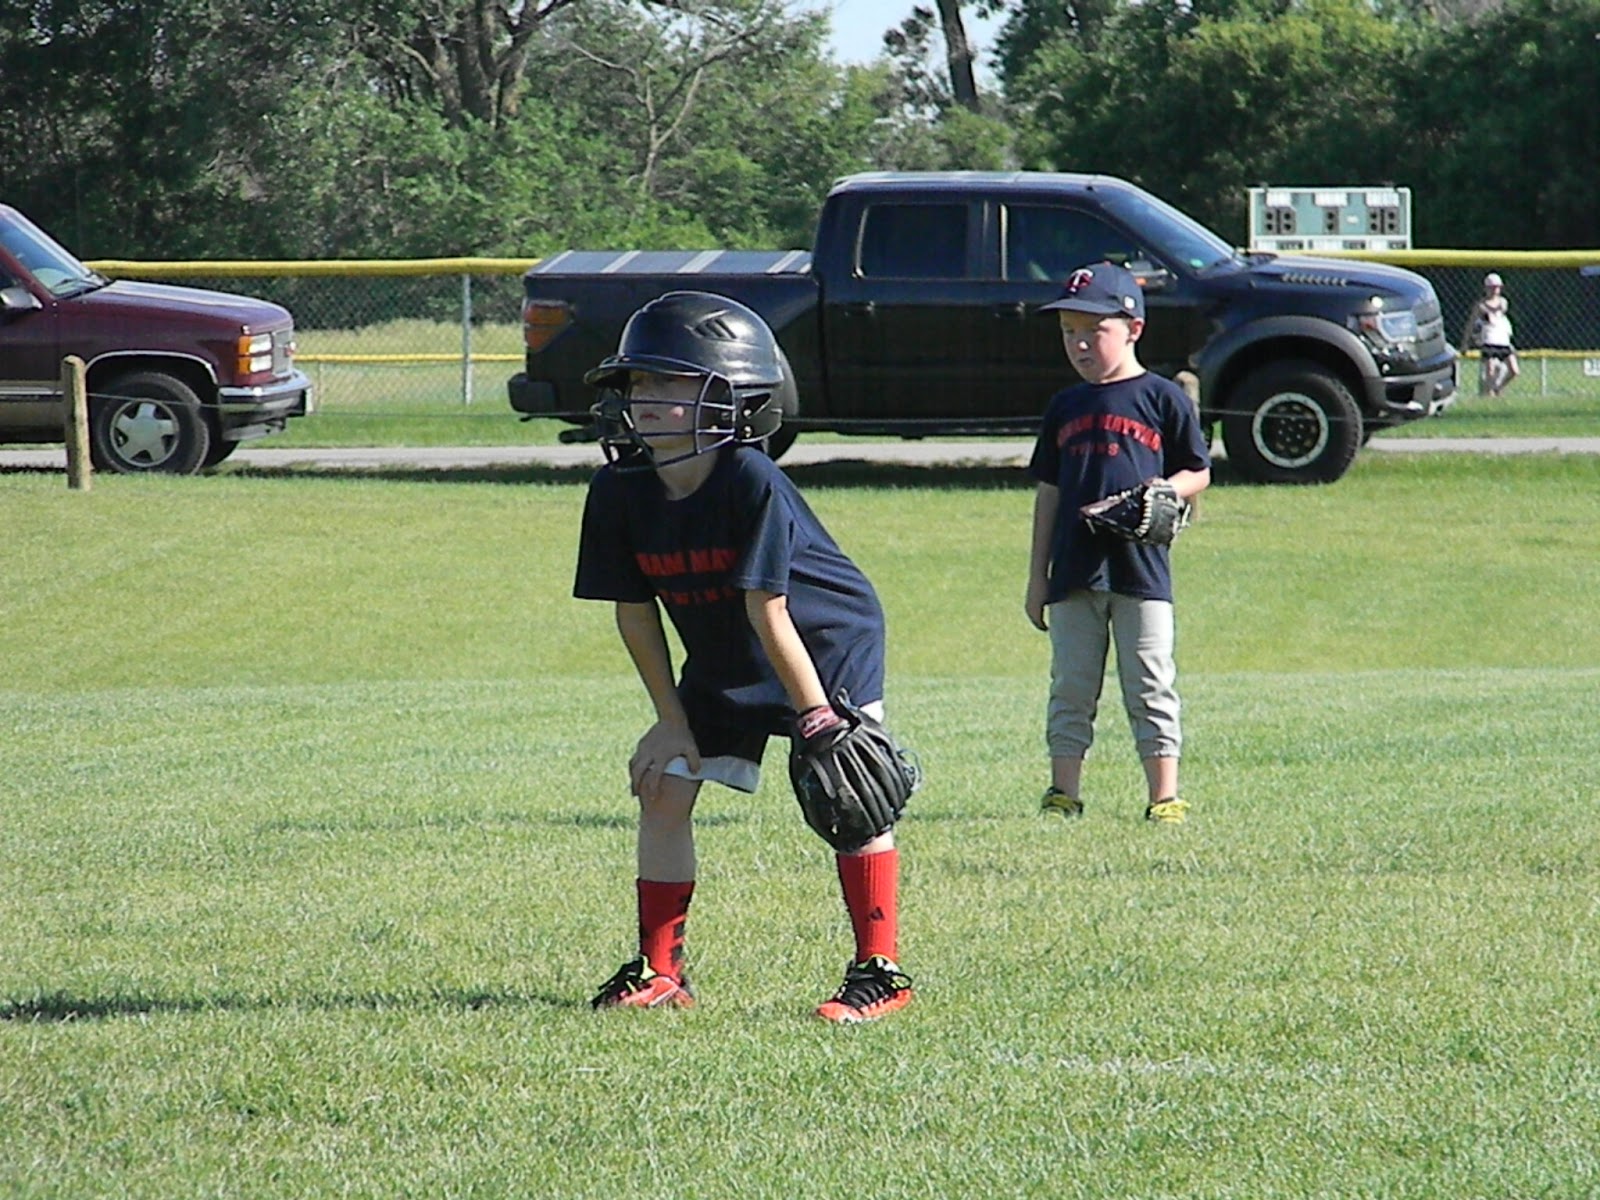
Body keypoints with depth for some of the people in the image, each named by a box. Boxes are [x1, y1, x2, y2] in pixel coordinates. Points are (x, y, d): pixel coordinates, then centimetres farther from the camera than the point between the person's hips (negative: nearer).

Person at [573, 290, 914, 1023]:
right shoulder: (619, 494, -15)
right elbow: (635, 611, -6)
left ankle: (880, 970, -5)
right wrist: (671, 718, -5)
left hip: (828, 643, -6)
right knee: (664, 788, -1)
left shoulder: (751, 484, -32)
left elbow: (767, 611, -31)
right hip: (721, 668, 6)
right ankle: (660, 969, 9)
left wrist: (818, 717, -25)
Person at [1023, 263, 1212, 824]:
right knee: (1071, 688, 6)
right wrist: (1037, 576, 13)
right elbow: (1048, 491, 17)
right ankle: (1064, 794, 9)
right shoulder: (1065, 408, 14)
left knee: (1150, 688, -2)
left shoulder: (1162, 398, 2)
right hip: (1073, 569, 4)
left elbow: (1198, 473, 5)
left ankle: (1164, 797, 0)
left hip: (1141, 568, -4)